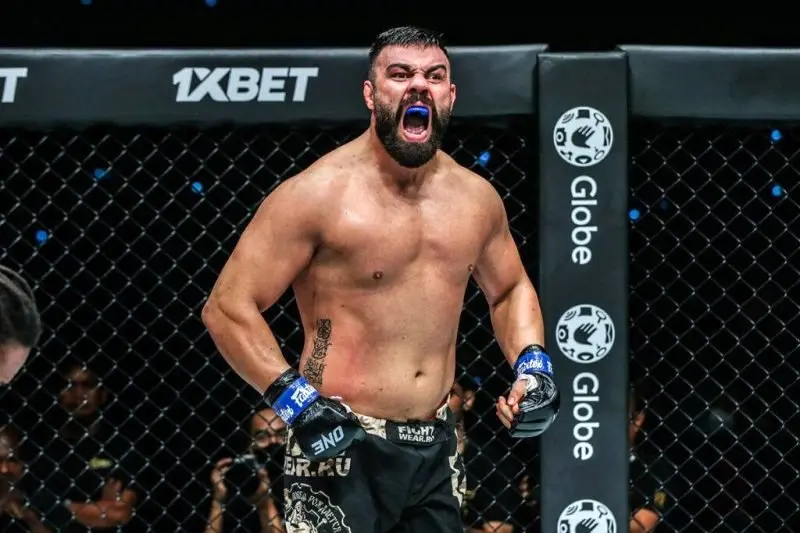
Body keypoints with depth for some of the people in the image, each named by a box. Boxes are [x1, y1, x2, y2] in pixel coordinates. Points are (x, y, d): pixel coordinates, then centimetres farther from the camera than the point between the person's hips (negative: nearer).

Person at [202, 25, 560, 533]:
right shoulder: (319, 194, -11)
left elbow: (510, 289, 26)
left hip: (436, 449, 6)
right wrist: (294, 397, -20)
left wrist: (531, 362, 8)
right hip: (343, 448, -6)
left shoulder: (476, 199, 7)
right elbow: (228, 307, -11)